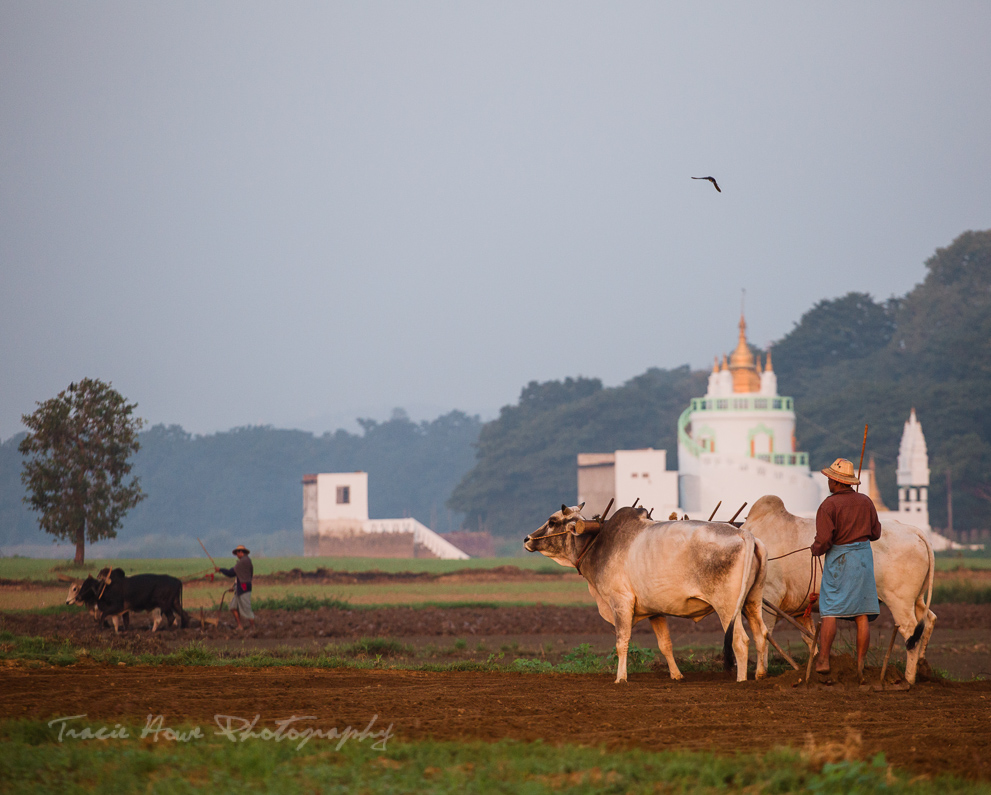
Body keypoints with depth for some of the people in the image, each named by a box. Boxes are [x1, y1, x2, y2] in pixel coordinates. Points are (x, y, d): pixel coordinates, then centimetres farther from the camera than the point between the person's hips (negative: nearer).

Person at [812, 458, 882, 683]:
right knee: (862, 615, 5)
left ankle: (823, 660, -5)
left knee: (829, 612, -1)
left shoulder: (829, 505, -11)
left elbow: (824, 540, -16)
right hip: (864, 557, 5)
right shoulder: (865, 501, 5)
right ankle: (860, 665, 4)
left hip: (838, 559, -5)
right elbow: (875, 533, 13)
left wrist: (815, 549, 5)